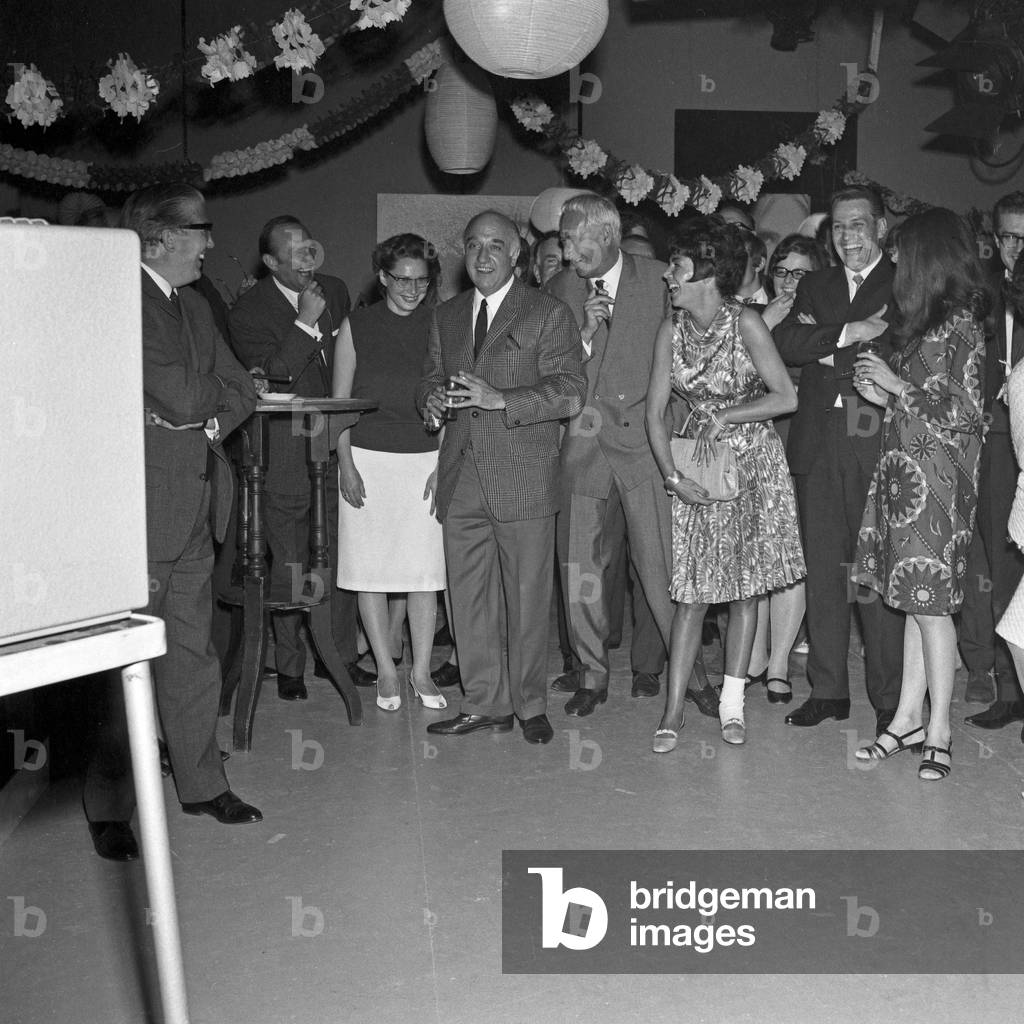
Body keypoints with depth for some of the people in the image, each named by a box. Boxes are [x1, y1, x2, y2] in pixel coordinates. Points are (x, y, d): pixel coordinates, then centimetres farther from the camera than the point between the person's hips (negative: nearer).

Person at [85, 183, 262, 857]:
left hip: (198, 500, 8)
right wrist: (219, 389, 2)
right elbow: (181, 396, -18)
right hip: (142, 504, -8)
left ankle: (202, 782, 26)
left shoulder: (194, 305, 17)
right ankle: (109, 807, 11)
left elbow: (241, 391, 16)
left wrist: (209, 418, -2)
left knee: (194, 649, 14)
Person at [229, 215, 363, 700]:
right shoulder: (248, 310, -8)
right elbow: (270, 375, -18)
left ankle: (339, 654, 24)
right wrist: (305, 323, -22)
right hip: (286, 455, -5)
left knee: (341, 556, 11)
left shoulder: (335, 291, 8)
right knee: (289, 566, 3)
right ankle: (289, 665, 16)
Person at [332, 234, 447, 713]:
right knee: (371, 567, 3)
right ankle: (386, 670, 16)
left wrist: (445, 465, -3)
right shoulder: (356, 326, 3)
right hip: (368, 459, 0)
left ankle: (422, 670, 13)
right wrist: (346, 466, -4)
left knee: (425, 567, 0)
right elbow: (340, 401, 4)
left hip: (426, 460, 0)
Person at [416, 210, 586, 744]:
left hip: (524, 479, -4)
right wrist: (431, 398, -1)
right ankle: (484, 702, 20)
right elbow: (429, 378, 24)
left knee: (527, 596, 2)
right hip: (461, 480, 5)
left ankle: (530, 704, 17)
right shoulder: (445, 316, 16)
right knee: (468, 596, 7)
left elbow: (570, 395, -8)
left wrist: (500, 399, -20)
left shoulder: (548, 314, 0)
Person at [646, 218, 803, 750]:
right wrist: (672, 475, -10)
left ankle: (731, 704, 15)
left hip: (753, 463, -2)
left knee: (744, 588, 5)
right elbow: (655, 411, 0)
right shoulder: (671, 331, -1)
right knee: (692, 591, -1)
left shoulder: (745, 322, -12)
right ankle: (673, 709, 4)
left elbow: (787, 397, -12)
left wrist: (723, 416, -15)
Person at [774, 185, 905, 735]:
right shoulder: (814, 287, 19)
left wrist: (823, 345, -6)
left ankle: (890, 699, 4)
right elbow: (784, 344, 3)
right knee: (822, 571, 7)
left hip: (878, 446, -4)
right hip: (818, 447, 4)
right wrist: (848, 333, -11)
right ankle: (828, 690, 17)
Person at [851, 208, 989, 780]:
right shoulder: (933, 320, 14)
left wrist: (897, 384, -10)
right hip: (907, 474, 8)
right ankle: (909, 718, 15)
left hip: (936, 480, -8)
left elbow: (962, 412, -15)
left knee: (930, 603, -3)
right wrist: (886, 396, 6)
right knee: (917, 599, 9)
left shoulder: (961, 323, -10)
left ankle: (939, 731, 7)